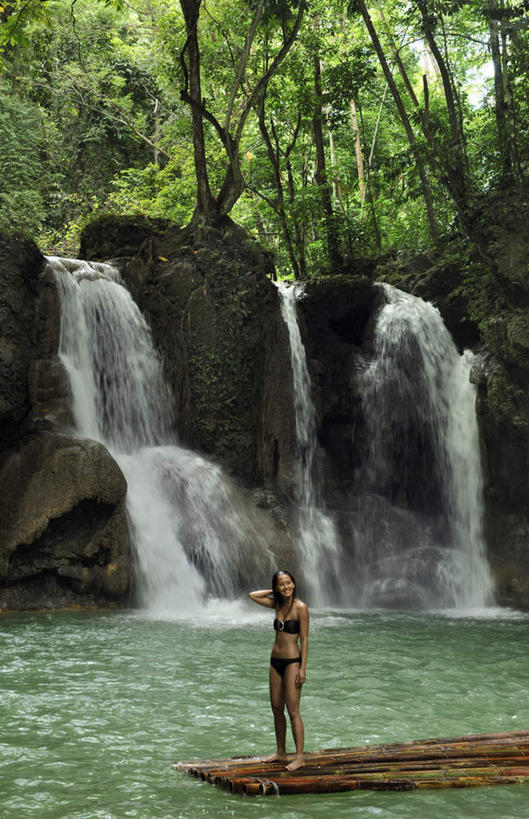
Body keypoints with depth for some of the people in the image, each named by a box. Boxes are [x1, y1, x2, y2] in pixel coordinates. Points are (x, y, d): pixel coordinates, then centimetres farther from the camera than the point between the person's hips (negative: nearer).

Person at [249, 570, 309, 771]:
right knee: (276, 708, 11)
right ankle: (281, 753, 21)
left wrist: (302, 669, -14)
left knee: (292, 710, -7)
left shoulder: (300, 607, -11)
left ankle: (299, 757, -2)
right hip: (275, 661, 7)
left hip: (292, 661, -7)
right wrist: (274, 591, 7)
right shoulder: (277, 604, 7)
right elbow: (253, 596, 16)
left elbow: (304, 640, -12)